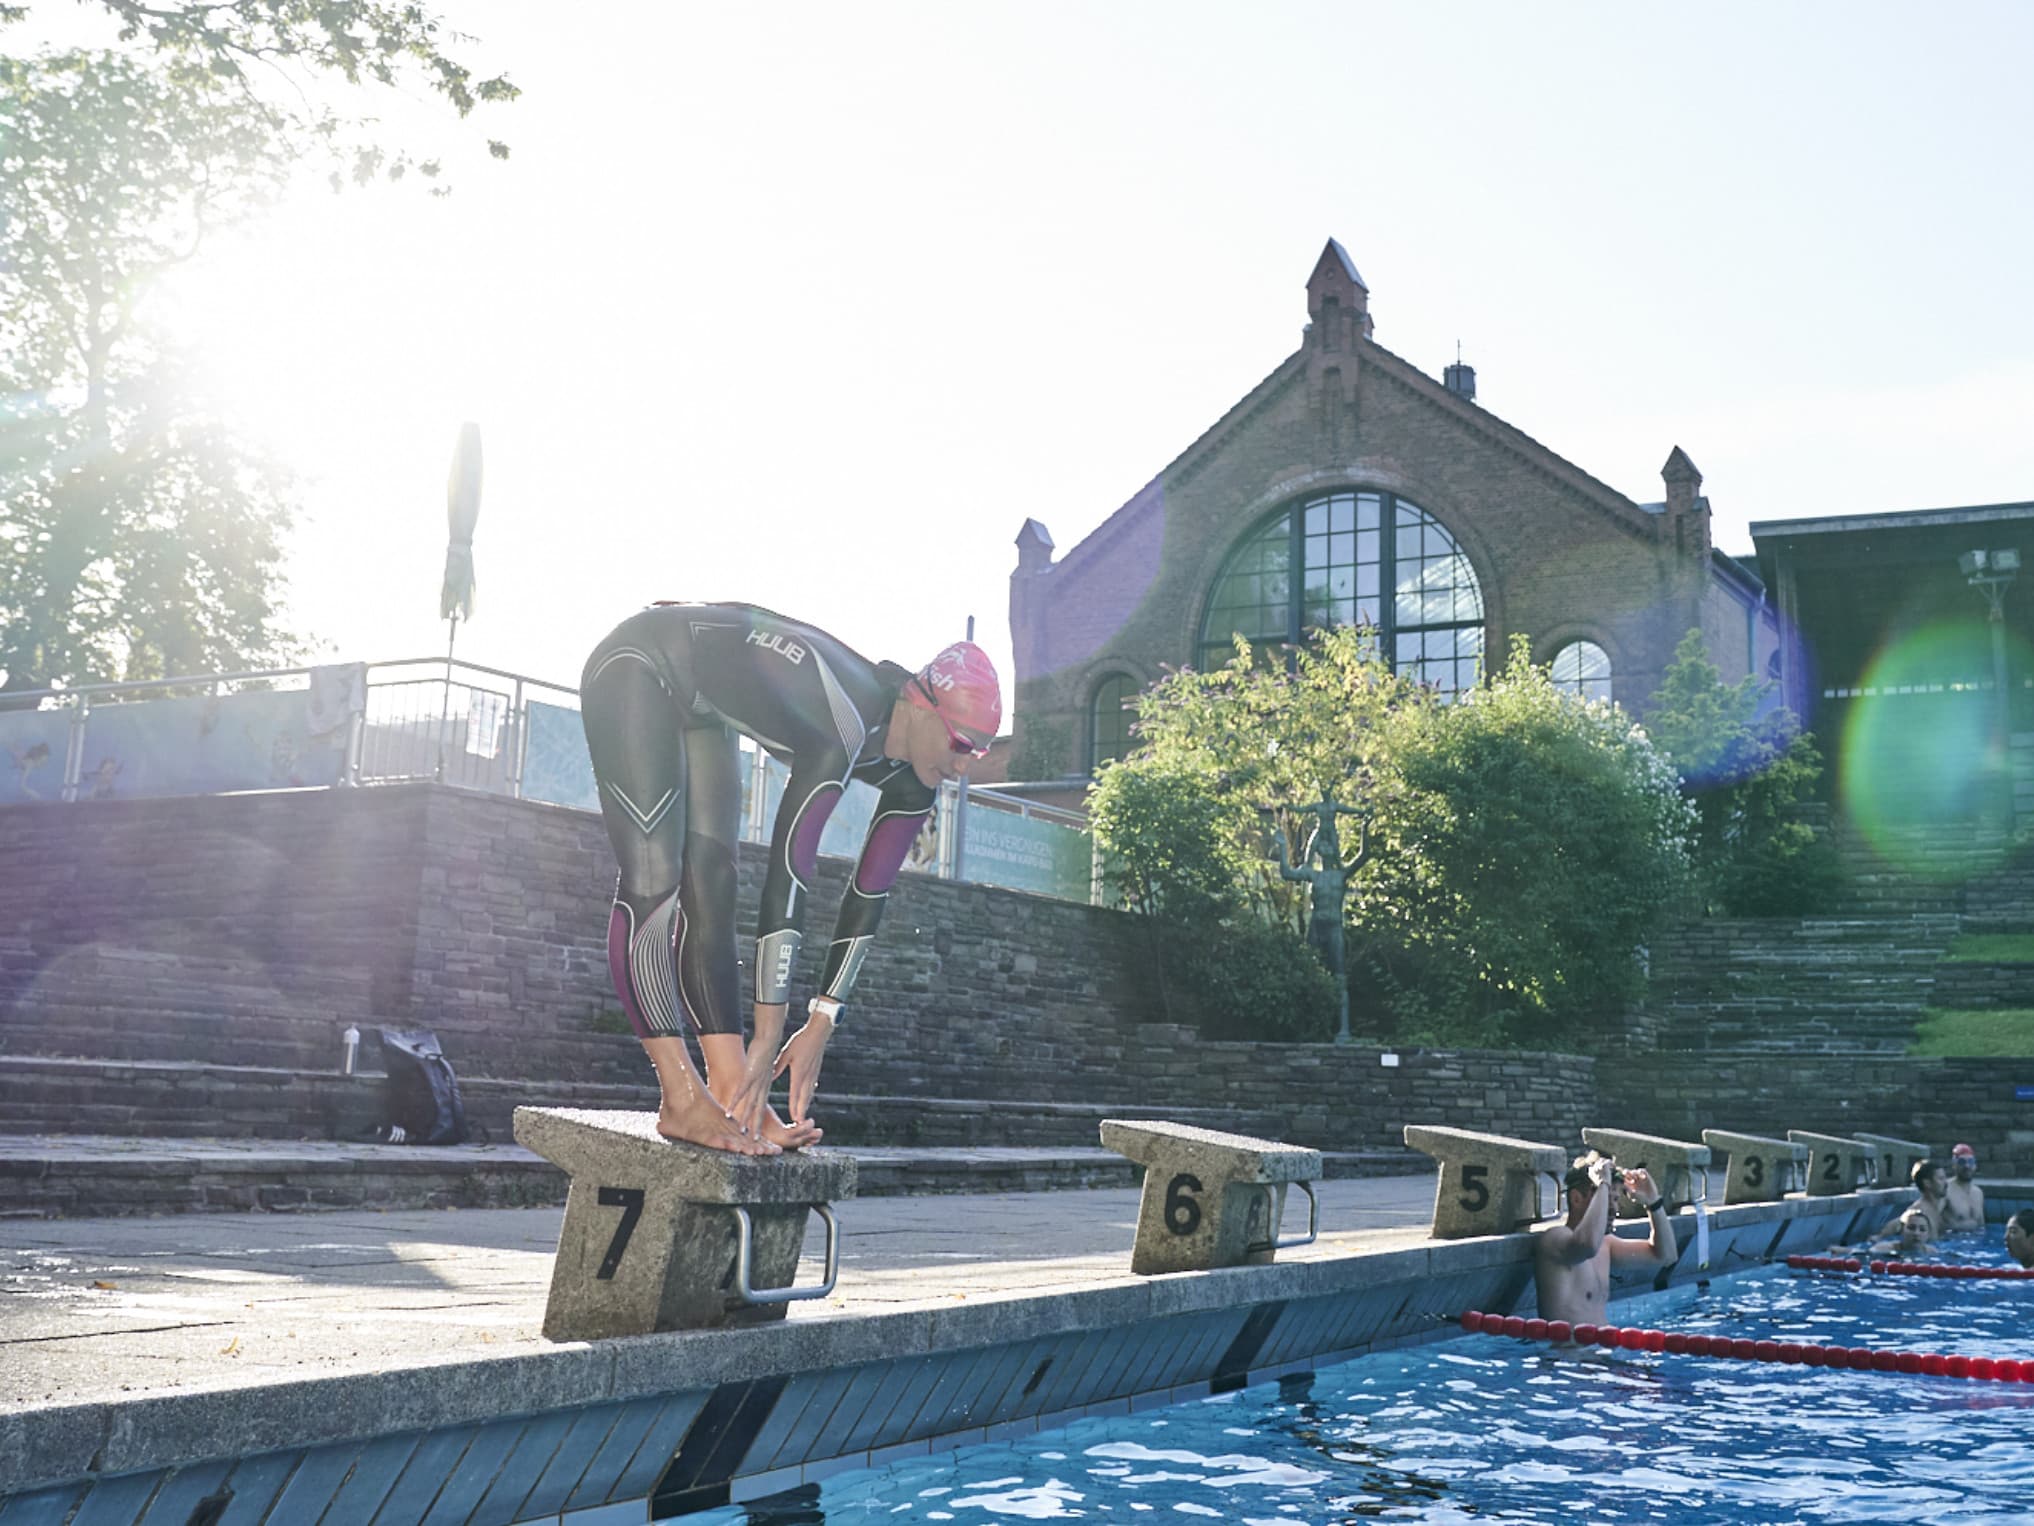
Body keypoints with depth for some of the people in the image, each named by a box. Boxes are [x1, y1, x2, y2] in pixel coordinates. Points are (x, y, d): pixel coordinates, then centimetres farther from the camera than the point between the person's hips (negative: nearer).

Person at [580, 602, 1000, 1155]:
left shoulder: (911, 782, -10)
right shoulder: (844, 727, -36)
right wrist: (768, 1038, -35)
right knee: (652, 882, -16)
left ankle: (731, 1089, -6)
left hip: (698, 708, 8)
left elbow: (867, 898, -3)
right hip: (637, 667, -8)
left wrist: (820, 1027, -5)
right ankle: (683, 1100, -17)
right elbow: (788, 873, -37)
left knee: (710, 890, -1)